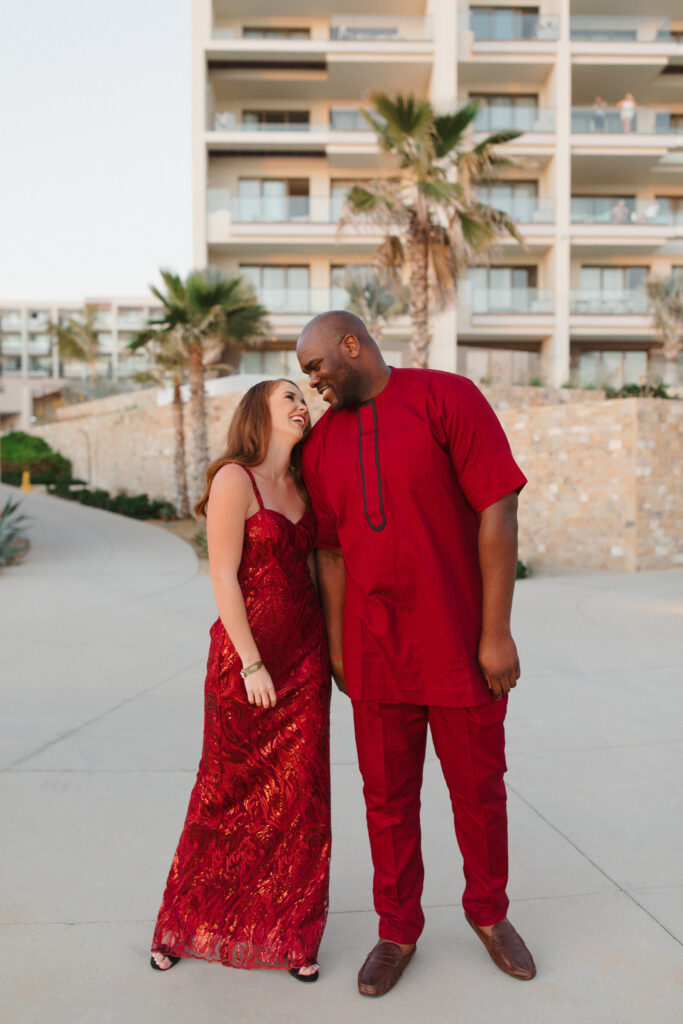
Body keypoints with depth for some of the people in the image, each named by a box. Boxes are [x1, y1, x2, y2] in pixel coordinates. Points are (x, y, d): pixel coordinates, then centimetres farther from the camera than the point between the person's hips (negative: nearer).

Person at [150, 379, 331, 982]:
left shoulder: (301, 486, 11)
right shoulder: (234, 479, -9)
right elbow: (224, 576, -13)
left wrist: (327, 649, 12)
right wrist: (252, 663, -15)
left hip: (305, 655, 6)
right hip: (246, 654, -6)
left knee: (300, 792, 8)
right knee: (230, 792, 7)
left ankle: (291, 932, 24)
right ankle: (186, 922, 31)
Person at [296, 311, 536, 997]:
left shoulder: (447, 398, -8)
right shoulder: (322, 440, 7)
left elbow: (498, 510, -12)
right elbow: (330, 550, 10)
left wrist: (496, 632, -14)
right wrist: (337, 647, 8)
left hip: (461, 646, -3)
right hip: (375, 652, 4)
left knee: (478, 787, 13)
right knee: (388, 796, 12)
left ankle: (488, 912, 39)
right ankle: (398, 931, 34)